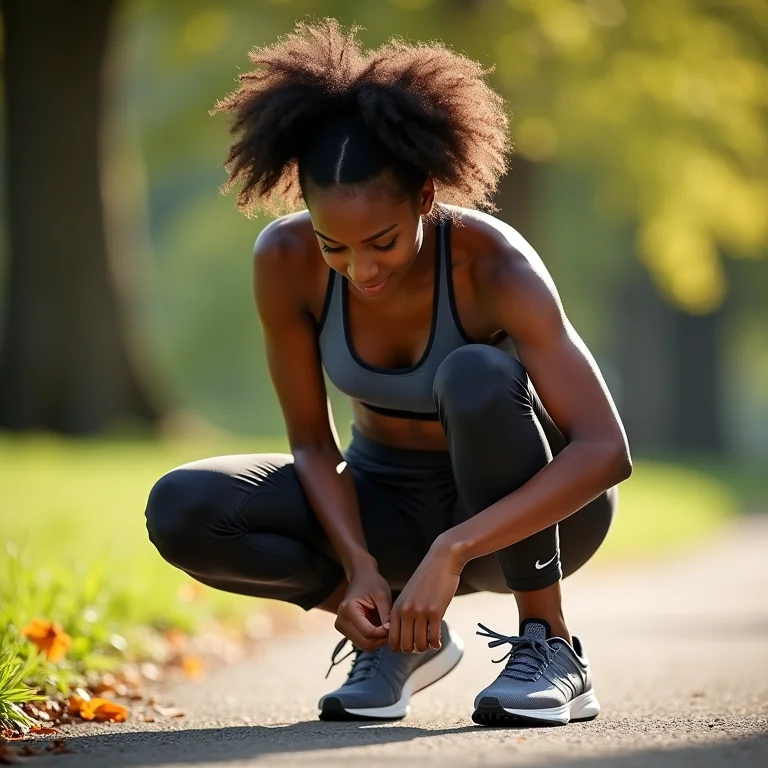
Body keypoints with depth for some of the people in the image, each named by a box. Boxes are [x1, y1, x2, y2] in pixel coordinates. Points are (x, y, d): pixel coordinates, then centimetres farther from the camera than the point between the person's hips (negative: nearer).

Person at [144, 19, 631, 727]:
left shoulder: (493, 263, -30)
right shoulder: (285, 259, -20)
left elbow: (606, 451, -37)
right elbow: (311, 442, -11)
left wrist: (451, 552, -44)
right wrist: (358, 566, -28)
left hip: (530, 509, -3)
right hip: (389, 503, 4)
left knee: (473, 379, -37)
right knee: (181, 511, -22)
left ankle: (550, 653, -20)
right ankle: (402, 633, -1)